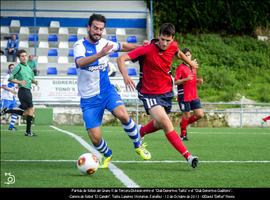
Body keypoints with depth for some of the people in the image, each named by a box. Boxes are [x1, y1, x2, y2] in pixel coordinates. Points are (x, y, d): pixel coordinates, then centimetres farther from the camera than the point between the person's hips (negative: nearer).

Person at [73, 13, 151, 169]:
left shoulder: (104, 43, 2)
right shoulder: (80, 45, -13)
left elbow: (123, 46, 22)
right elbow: (80, 62, -34)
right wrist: (100, 54, -48)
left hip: (107, 90, 3)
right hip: (89, 98, -3)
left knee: (123, 115, -27)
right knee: (95, 138, -8)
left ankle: (138, 146, -4)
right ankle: (107, 155, 26)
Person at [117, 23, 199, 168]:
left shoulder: (173, 46, -5)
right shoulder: (147, 50, -21)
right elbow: (121, 59, -24)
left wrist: (190, 62, 37)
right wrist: (125, 76, -40)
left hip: (167, 92, 6)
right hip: (150, 94, -6)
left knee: (159, 124, 20)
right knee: (165, 122, -24)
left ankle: (140, 132, 53)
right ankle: (187, 156, -23)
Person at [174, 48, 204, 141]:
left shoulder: (193, 67, 14)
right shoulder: (180, 67, -7)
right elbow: (176, 82, -12)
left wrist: (198, 80, 5)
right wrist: (186, 79, -26)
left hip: (194, 96, 6)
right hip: (184, 96, -6)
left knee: (200, 114, 0)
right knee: (186, 115, -1)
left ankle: (184, 124, 22)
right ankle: (183, 134, 18)